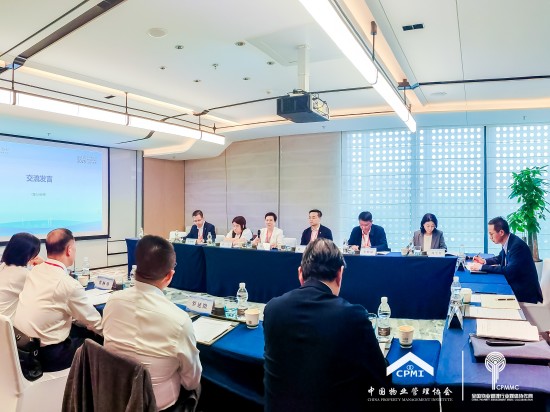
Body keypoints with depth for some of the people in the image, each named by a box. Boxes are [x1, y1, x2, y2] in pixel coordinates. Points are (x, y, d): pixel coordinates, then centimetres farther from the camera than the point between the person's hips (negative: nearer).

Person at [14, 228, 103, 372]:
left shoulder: (35, 270, 0)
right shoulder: (68, 284, -22)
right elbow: (95, 323, -10)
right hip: (45, 355, -8)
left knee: (83, 331, 20)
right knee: (99, 340, 8)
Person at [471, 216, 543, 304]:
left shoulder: (518, 245, -24)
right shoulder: (507, 242, 1)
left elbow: (509, 271, -30)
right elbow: (500, 258, 20)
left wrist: (482, 267, -26)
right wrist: (484, 261, 2)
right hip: (514, 286, 8)